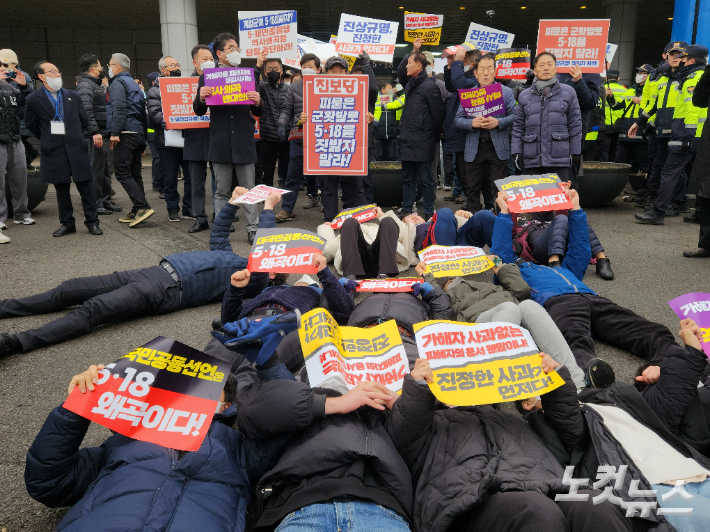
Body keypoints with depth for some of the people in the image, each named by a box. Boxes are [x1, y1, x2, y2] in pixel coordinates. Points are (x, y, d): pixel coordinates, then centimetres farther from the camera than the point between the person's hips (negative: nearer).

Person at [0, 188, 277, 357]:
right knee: (70, 290, 4)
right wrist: (232, 203, 39)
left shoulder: (255, 278, 1)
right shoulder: (231, 258, 25)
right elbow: (218, 234, 40)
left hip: (169, 288, -9)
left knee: (92, 309, -25)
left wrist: (268, 208, -4)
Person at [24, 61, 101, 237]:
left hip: (76, 149, 1)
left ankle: (92, 222, 11)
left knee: (85, 187, 2)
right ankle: (67, 223, 17)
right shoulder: (33, 100, 1)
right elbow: (31, 125, 10)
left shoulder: (72, 96, 8)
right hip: (54, 152, -1)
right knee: (61, 189, 7)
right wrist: (47, 140, 10)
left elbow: (84, 120, 16)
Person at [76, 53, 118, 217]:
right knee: (96, 170, -6)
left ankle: (106, 200, 22)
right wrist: (95, 132, -27)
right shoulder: (85, 85, -10)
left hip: (105, 134, 10)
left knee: (107, 169, 13)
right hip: (95, 136, -10)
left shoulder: (98, 85, 22)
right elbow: (86, 111, -21)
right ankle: (96, 203, 0)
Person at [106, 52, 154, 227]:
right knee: (135, 173, 9)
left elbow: (119, 108, -19)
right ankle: (137, 212, 11)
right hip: (139, 134, 9)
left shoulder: (118, 83, -3)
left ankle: (143, 207, -19)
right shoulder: (134, 83, 24)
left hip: (125, 134, -9)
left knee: (122, 172, -10)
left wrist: (115, 132, -22)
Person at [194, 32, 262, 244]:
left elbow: (257, 113, 10)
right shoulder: (208, 77, 5)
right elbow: (199, 112, 6)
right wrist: (201, 98, -15)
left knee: (249, 190, 3)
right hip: (220, 141, -1)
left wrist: (257, 102, -12)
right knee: (221, 192, 7)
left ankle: (253, 229, 11)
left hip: (244, 140, 1)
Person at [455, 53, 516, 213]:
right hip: (474, 148, 1)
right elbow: (458, 119, 4)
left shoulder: (506, 92, 8)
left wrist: (498, 122, -16)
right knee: (472, 189, 6)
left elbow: (514, 116, 1)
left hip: (497, 147, -1)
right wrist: (472, 123, -15)